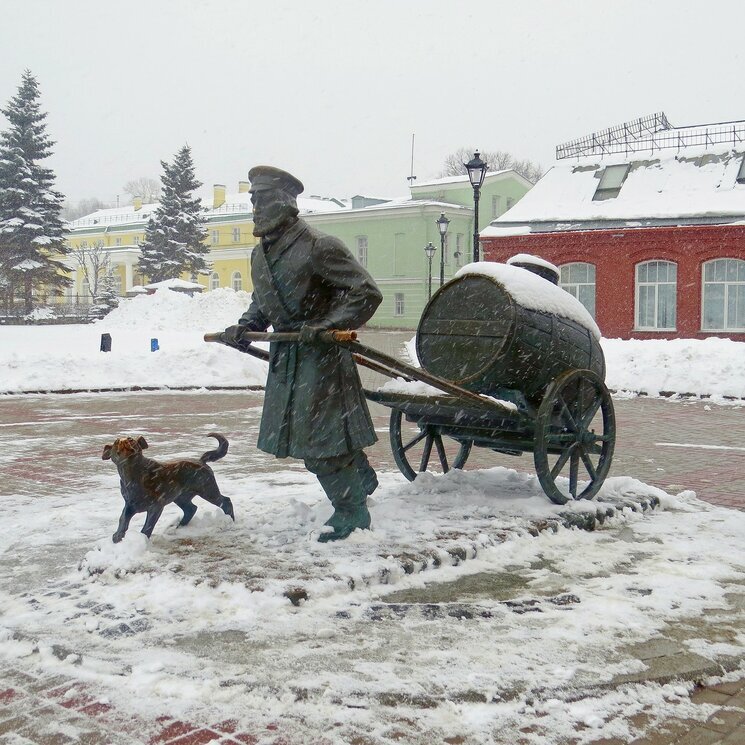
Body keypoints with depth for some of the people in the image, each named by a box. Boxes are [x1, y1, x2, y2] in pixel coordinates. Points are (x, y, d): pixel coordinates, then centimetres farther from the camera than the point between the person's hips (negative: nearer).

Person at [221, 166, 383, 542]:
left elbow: (367, 293, -18)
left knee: (321, 434, -5)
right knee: (299, 431, 17)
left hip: (320, 355, -9)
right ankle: (360, 479, 38)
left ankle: (351, 510, 13)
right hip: (285, 356, 9)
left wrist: (325, 326, -26)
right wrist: (245, 327, 5)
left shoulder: (318, 248, -18)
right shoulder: (260, 254, 9)